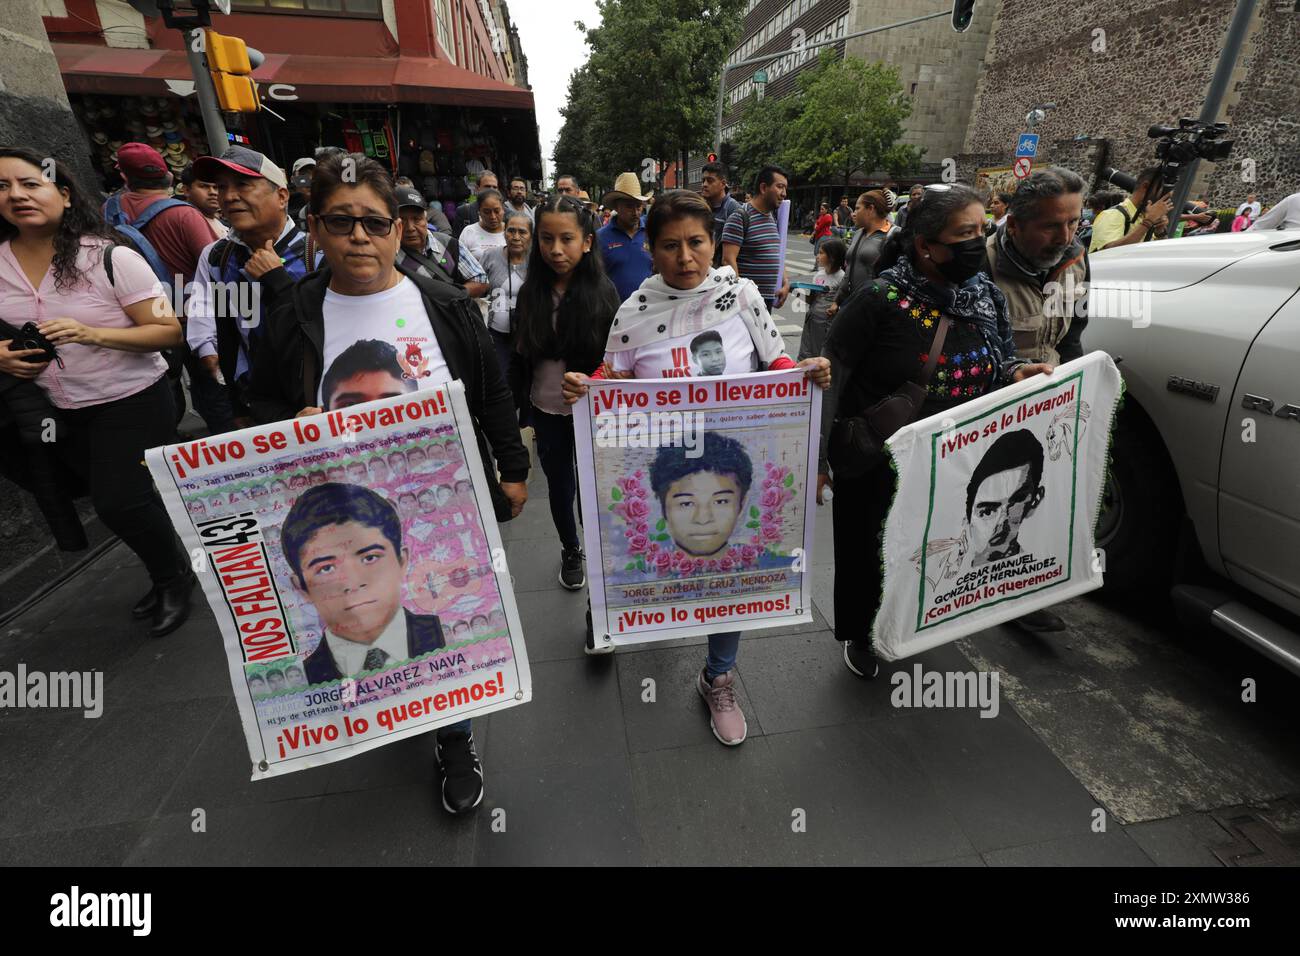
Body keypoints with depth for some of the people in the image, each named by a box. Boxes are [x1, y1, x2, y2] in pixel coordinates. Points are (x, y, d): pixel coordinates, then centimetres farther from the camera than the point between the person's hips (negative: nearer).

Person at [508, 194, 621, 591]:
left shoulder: (603, 291, -10)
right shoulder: (530, 293, -3)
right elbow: (519, 359, 3)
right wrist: (518, 411, 2)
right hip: (546, 411, 3)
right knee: (559, 486, 15)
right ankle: (570, 551, 39)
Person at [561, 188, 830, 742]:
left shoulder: (741, 294, -4)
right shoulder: (635, 311, -4)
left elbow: (774, 364, 2)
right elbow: (614, 382, 2)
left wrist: (805, 372, -19)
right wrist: (584, 387, -20)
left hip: (733, 460, 1)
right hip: (660, 464, 0)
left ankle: (718, 679, 35)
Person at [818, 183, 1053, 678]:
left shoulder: (989, 297, 2)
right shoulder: (880, 300, -18)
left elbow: (1001, 362, 14)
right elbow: (830, 379, -17)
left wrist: (1016, 373, -11)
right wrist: (817, 458, -17)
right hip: (875, 467, -5)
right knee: (868, 555, 12)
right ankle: (859, 636, 42)